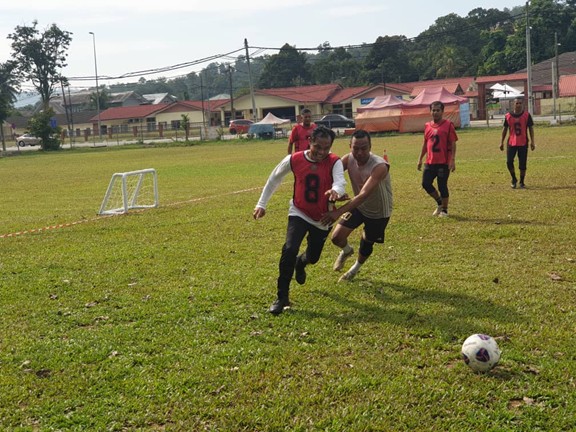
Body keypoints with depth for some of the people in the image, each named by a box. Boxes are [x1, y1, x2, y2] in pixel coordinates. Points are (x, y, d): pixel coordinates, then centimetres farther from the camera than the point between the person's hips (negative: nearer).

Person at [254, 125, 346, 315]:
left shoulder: (334, 162, -19)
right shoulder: (294, 160, -15)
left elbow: (340, 181, -39)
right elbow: (274, 179, 2)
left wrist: (336, 190, -63)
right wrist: (261, 204, 4)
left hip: (322, 218, 1)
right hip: (299, 213, -1)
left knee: (313, 257, 16)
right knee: (289, 249, -23)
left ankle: (300, 263, 57)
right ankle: (282, 297, -9)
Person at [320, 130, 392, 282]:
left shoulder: (380, 166, -37)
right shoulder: (348, 159, -20)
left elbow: (364, 194, -47)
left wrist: (339, 212, -57)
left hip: (379, 212, -4)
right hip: (358, 206, 4)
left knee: (366, 246, 10)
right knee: (337, 237, -7)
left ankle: (355, 268, 46)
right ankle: (347, 251, 32)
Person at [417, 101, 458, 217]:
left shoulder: (448, 125, -6)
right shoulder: (427, 126, 9)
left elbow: (453, 144, -8)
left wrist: (452, 160, -16)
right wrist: (420, 159, 15)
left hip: (443, 163, -5)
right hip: (430, 162, 5)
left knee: (442, 186, 1)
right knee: (426, 183, 2)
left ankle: (444, 210, 18)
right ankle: (439, 202, 25)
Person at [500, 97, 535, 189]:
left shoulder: (527, 115, -2)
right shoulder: (508, 116, 2)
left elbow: (531, 128, 1)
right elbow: (505, 129, 9)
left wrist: (532, 142, -6)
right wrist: (502, 142, 7)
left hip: (523, 143, -1)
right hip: (511, 143, 1)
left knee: (522, 164, 2)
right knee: (509, 162, -6)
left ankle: (522, 182, 16)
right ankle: (514, 179, 16)